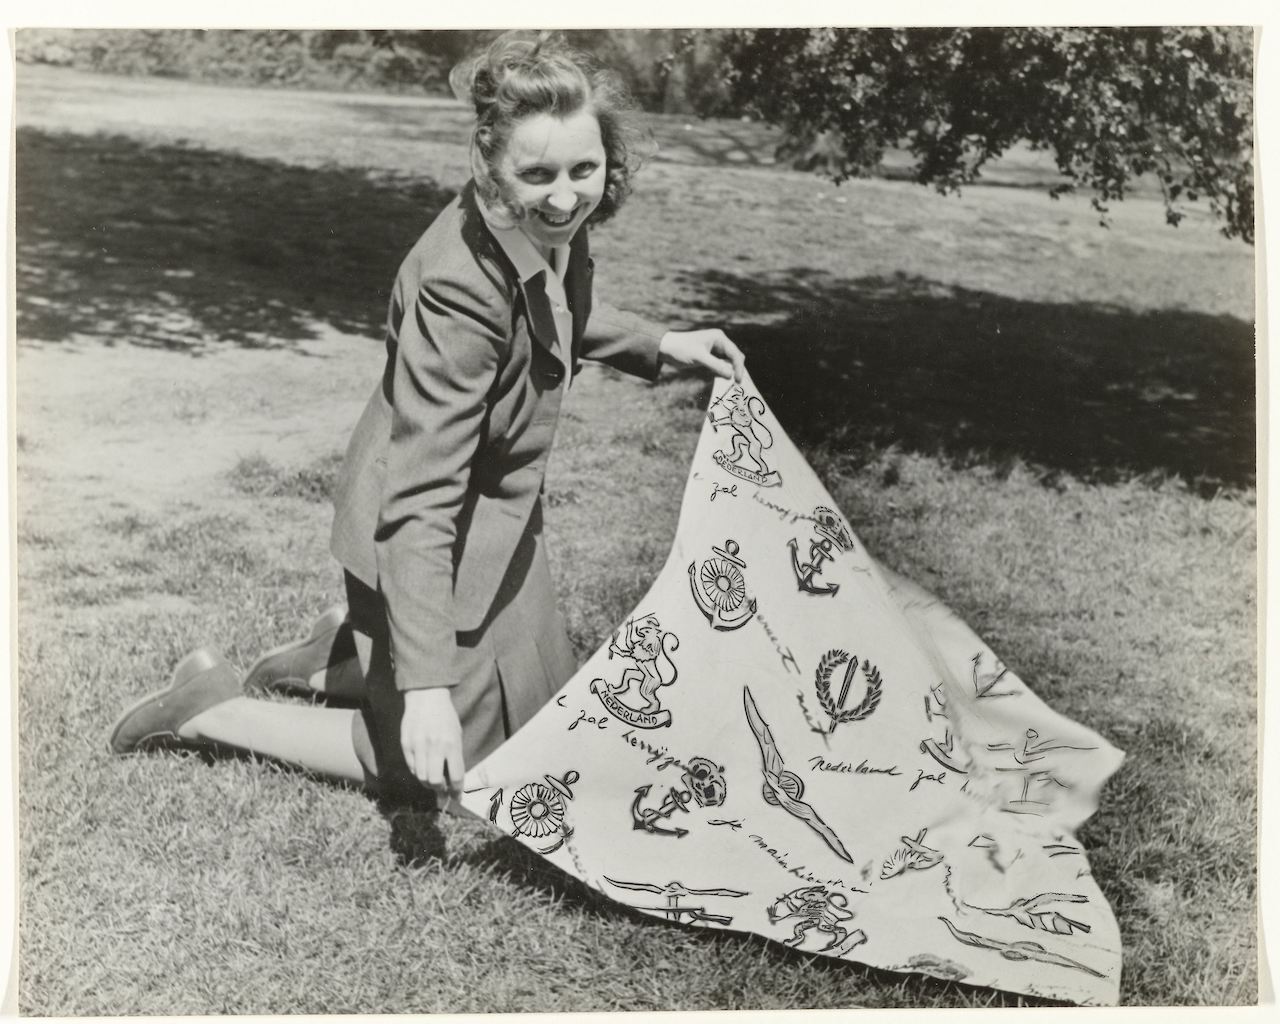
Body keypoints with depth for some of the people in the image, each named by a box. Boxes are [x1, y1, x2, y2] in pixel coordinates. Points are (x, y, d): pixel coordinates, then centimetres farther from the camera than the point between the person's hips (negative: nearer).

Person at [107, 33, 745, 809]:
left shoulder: (555, 227, -10)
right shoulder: (461, 286, -36)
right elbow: (420, 500, -36)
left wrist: (657, 345, 6)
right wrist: (427, 685, -37)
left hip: (502, 517, 9)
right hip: (433, 540, -9)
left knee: (543, 723, 24)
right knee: (435, 762, 9)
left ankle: (345, 652, 34)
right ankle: (214, 708, 19)